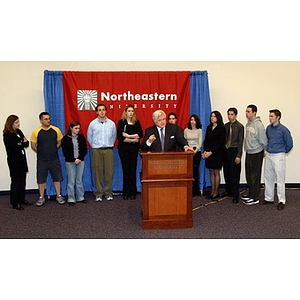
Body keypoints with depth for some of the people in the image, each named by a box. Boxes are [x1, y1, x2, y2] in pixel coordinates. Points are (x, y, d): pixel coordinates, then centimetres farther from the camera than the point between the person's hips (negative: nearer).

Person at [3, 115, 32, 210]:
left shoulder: (19, 132, 10)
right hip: (14, 160, -7)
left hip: (22, 159, 7)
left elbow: (27, 143, 5)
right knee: (15, 181, -1)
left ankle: (22, 199, 24)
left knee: (22, 180, 11)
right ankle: (15, 203, 8)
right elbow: (15, 147, -20)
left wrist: (20, 144, -15)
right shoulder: (7, 135, -12)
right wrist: (23, 143, -3)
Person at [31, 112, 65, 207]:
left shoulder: (56, 130, -3)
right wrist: (41, 153, 7)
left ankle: (58, 196, 23)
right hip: (41, 160, -1)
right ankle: (41, 197, 22)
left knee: (57, 178, 9)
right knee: (41, 179, 8)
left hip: (54, 159, 1)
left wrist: (53, 151, 8)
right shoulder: (36, 132, -7)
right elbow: (33, 146, 3)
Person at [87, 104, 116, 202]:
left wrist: (109, 145, 12)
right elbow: (89, 137, 12)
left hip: (108, 150, 1)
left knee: (109, 172, 0)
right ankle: (99, 194, 8)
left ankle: (108, 193, 11)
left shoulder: (111, 123, 6)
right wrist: (95, 146, 10)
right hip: (96, 151, -1)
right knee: (97, 172, 0)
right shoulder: (92, 124, 3)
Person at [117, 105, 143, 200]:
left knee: (133, 170, 1)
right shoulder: (121, 122, 3)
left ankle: (133, 192, 7)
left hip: (134, 148, 2)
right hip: (123, 148, -1)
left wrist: (129, 136, -11)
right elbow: (120, 137, -7)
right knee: (125, 170, 1)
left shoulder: (137, 122, 11)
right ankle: (126, 192, 8)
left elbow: (140, 134, -1)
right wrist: (133, 139, -10)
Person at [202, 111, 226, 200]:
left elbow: (221, 143, -11)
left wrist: (211, 152, -15)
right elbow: (206, 140, 11)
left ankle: (216, 192, 8)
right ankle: (212, 191, 14)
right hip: (208, 153, 5)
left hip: (217, 153, -5)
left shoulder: (221, 128, -6)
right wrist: (205, 151, -3)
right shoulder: (209, 127, 11)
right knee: (211, 172, 8)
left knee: (216, 172, 0)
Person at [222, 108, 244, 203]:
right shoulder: (226, 126, 10)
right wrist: (222, 151, 6)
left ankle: (235, 194, 5)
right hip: (226, 150, 5)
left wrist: (238, 155, -12)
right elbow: (223, 139, 12)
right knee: (226, 172, 10)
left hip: (234, 151, -5)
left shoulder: (239, 126, -5)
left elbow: (240, 141, -8)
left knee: (234, 174, -2)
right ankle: (228, 190, 25)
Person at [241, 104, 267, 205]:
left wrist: (263, 151, -2)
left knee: (255, 176, 0)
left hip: (256, 154, -8)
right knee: (248, 175, 16)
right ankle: (251, 194, 30)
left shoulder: (258, 125, -19)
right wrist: (247, 148, 15)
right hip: (248, 153, 8)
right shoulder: (248, 124, 6)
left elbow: (263, 141, -13)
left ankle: (255, 198, 10)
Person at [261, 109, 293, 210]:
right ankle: (269, 198, 25)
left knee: (280, 179, -1)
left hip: (278, 156, -6)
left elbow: (289, 144, -6)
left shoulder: (283, 129, -13)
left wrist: (282, 151, 5)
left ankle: (281, 201, 9)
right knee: (268, 178, 13)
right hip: (268, 155, 6)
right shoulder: (268, 128, 5)